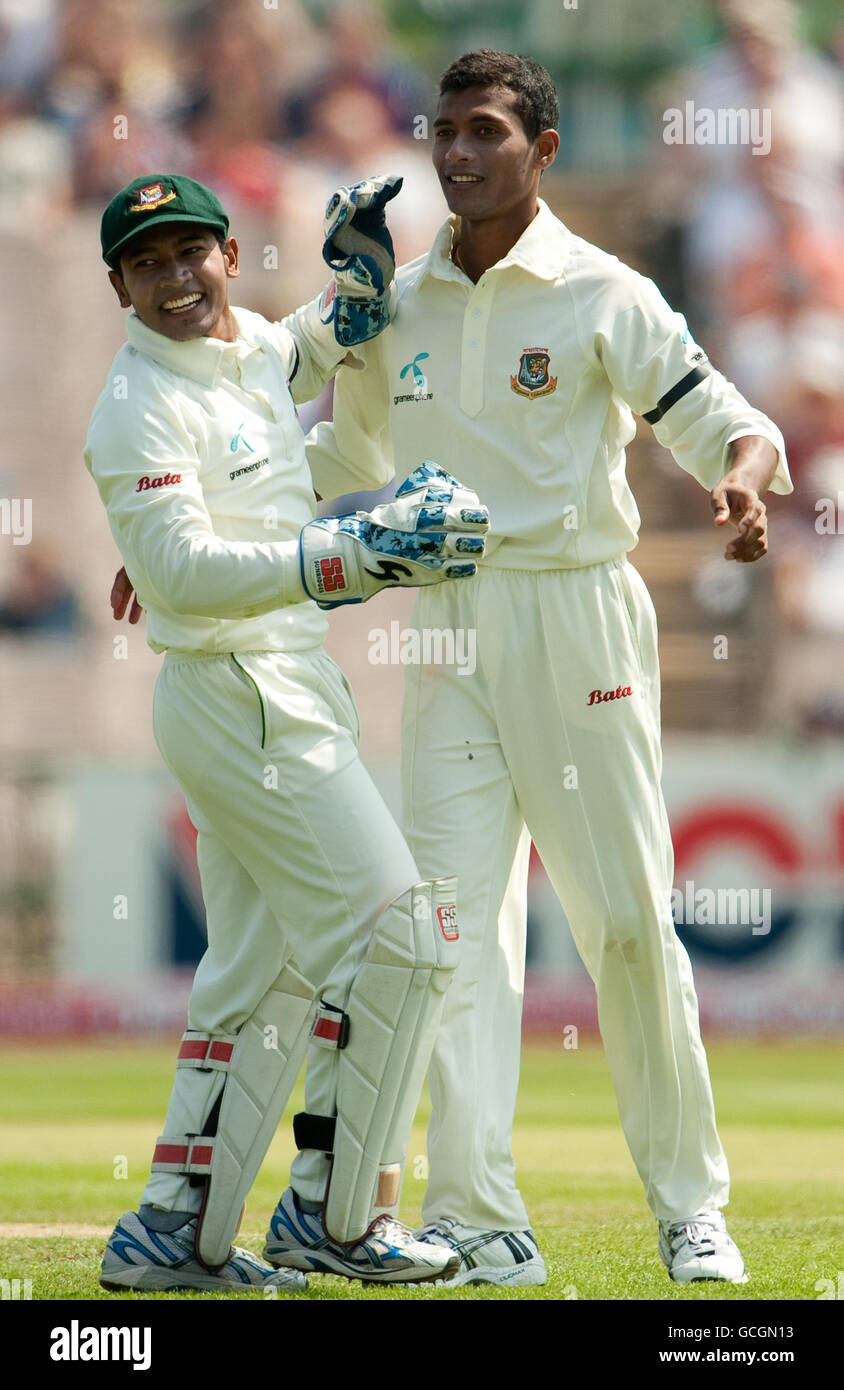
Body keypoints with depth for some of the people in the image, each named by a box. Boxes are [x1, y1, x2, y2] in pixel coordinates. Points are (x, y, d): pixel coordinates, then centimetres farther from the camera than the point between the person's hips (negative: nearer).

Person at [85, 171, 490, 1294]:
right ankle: (336, 1218, -4)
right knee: (402, 934, -10)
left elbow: (325, 351, 32)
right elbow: (185, 573, -28)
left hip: (289, 692, 10)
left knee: (265, 973, 12)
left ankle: (177, 1232, 14)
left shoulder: (250, 344, 9)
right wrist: (361, 551, -34)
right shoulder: (141, 407, -17)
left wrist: (361, 260, 11)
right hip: (246, 703, -10)